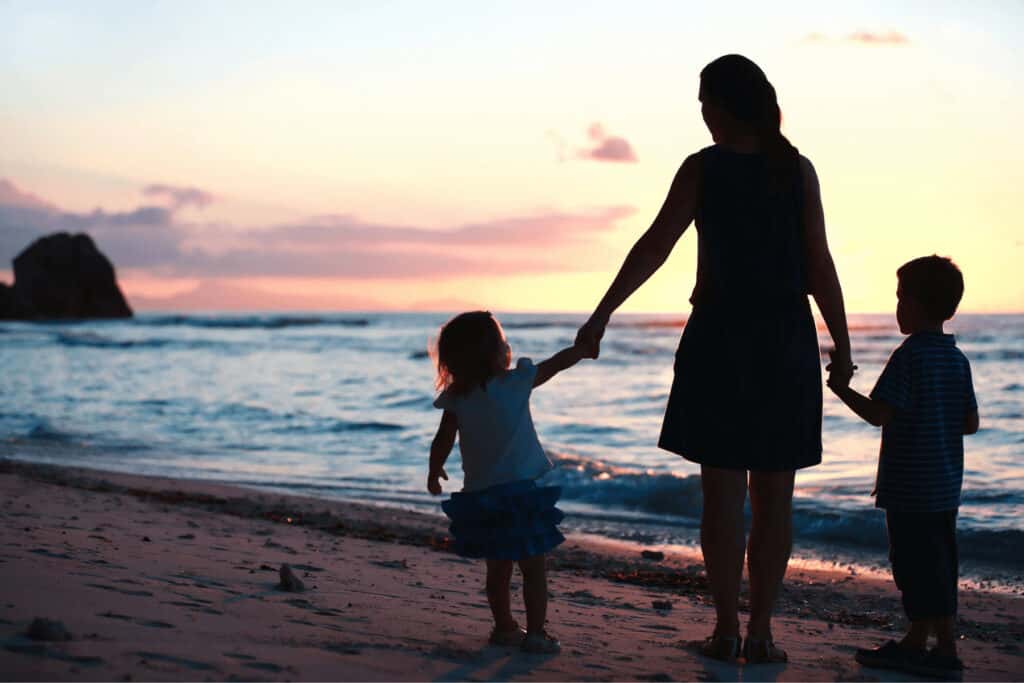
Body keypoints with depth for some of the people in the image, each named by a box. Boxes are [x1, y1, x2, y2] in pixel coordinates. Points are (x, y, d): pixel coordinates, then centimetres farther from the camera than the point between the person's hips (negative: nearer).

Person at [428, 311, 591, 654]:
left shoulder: (457, 398, -2)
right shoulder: (517, 381, -10)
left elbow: (443, 442, 2)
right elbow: (558, 362, 0)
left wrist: (434, 472, 20)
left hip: (479, 496, 4)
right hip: (521, 491, -4)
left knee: (498, 568, 17)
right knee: (533, 567, 4)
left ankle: (504, 626, 25)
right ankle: (536, 633, 4)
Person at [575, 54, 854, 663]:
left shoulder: (703, 168, -4)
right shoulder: (798, 170, 1)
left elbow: (654, 247, -9)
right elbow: (821, 267, -2)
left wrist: (602, 314, -4)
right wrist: (842, 346, 5)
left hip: (720, 340, -2)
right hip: (788, 342, 2)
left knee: (723, 494, 4)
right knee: (774, 496, 6)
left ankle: (727, 629, 6)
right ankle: (761, 630, 7)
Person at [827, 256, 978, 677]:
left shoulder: (909, 356, -15)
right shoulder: (957, 358, 9)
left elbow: (879, 414, -19)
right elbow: (971, 423, 12)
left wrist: (842, 390, -5)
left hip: (910, 485, -9)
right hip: (945, 484, 9)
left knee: (922, 567, -4)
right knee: (934, 565, 14)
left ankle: (947, 651, -2)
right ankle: (916, 642, 22)